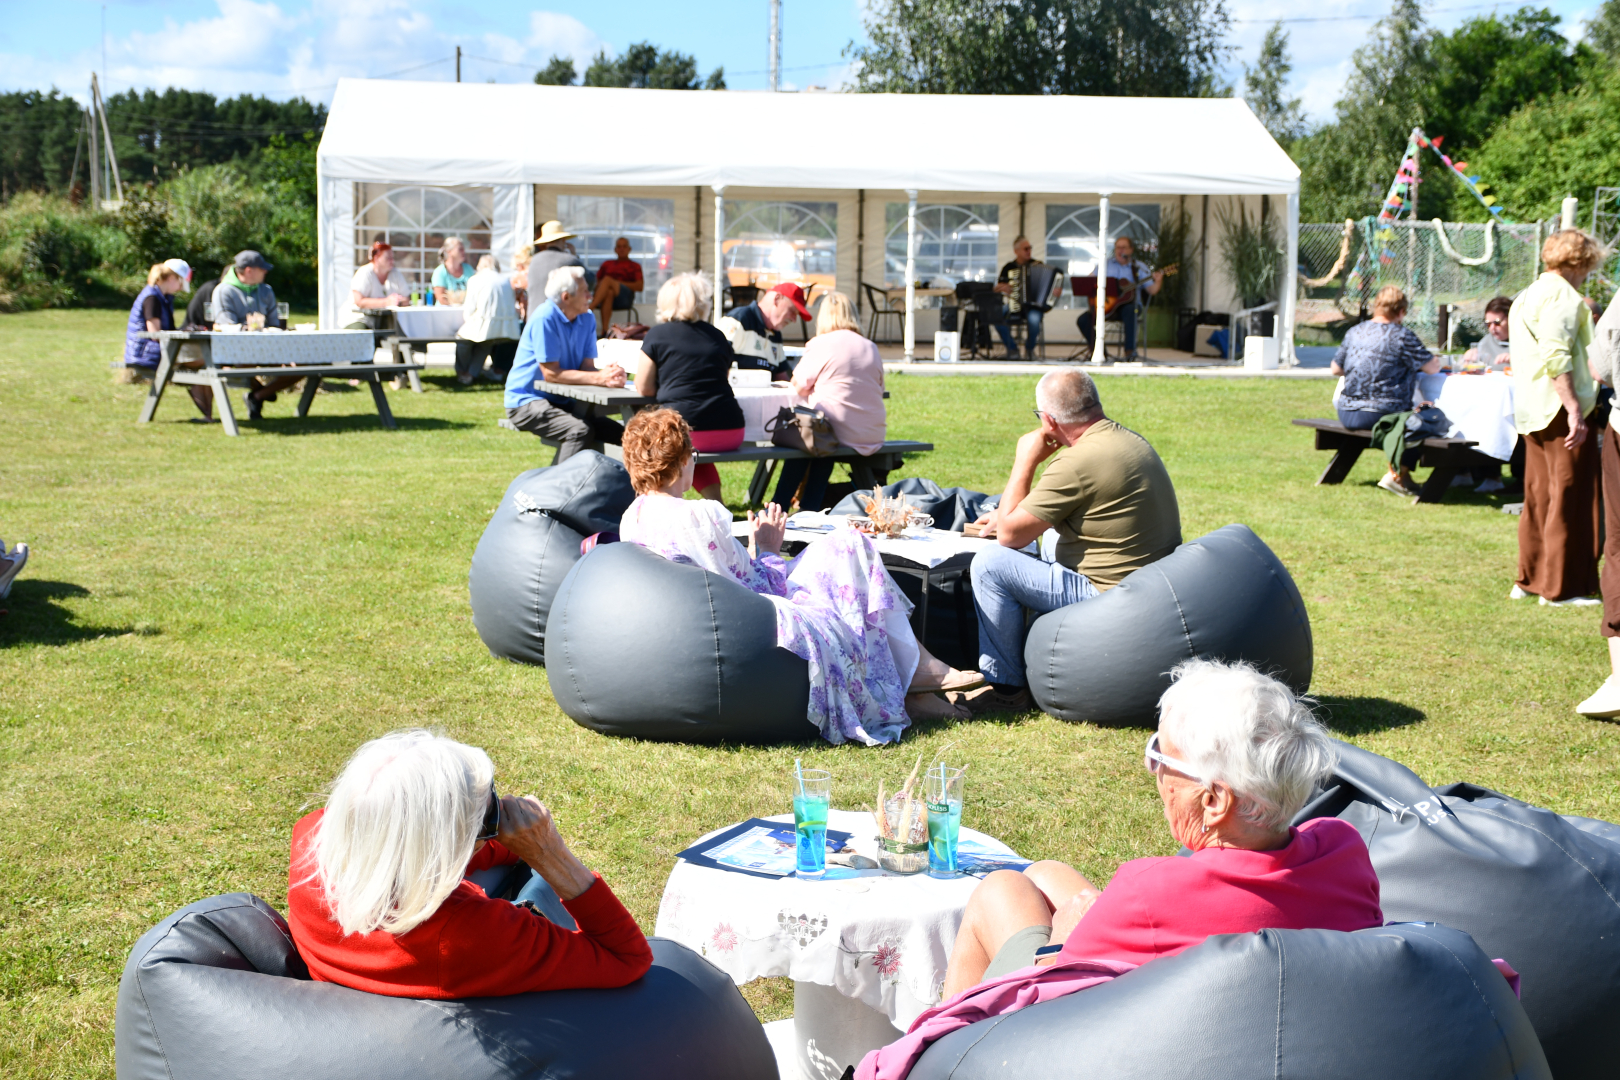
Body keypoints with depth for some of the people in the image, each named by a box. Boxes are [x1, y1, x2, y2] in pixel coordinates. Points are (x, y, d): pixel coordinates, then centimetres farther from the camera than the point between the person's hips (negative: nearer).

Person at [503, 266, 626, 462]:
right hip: (526, 401, -7)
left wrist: (609, 374, -25)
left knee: (617, 432, -10)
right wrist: (599, 378, -26)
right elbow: (551, 373, -21)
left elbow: (587, 367, -1)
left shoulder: (587, 319, 4)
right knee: (580, 431, -31)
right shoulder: (545, 318, -18)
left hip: (563, 401, 7)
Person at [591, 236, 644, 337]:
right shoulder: (607, 264, 30)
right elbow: (596, 280, 24)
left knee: (607, 280, -32)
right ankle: (604, 331, -50)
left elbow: (640, 286, 8)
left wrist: (619, 283, -2)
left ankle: (589, 309, -47)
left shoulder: (634, 266, 22)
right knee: (608, 292, -38)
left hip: (625, 296, -2)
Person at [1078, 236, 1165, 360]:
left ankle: (1130, 351, -38)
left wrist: (1158, 281, -23)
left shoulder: (1139, 267, 6)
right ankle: (1097, 351, 2)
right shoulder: (1106, 265, 11)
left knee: (1130, 311, -39)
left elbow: (1151, 291, -1)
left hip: (1128, 304, -2)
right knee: (1084, 320, -19)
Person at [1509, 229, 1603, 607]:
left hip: (1532, 413, 10)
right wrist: (1574, 408, -25)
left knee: (1539, 497, 15)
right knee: (1571, 499, -3)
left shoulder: (1527, 296, 18)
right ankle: (1561, 587, 1)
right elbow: (1556, 356, -23)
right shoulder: (1562, 296, -13)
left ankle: (1529, 579, 19)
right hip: (1560, 409, -9)